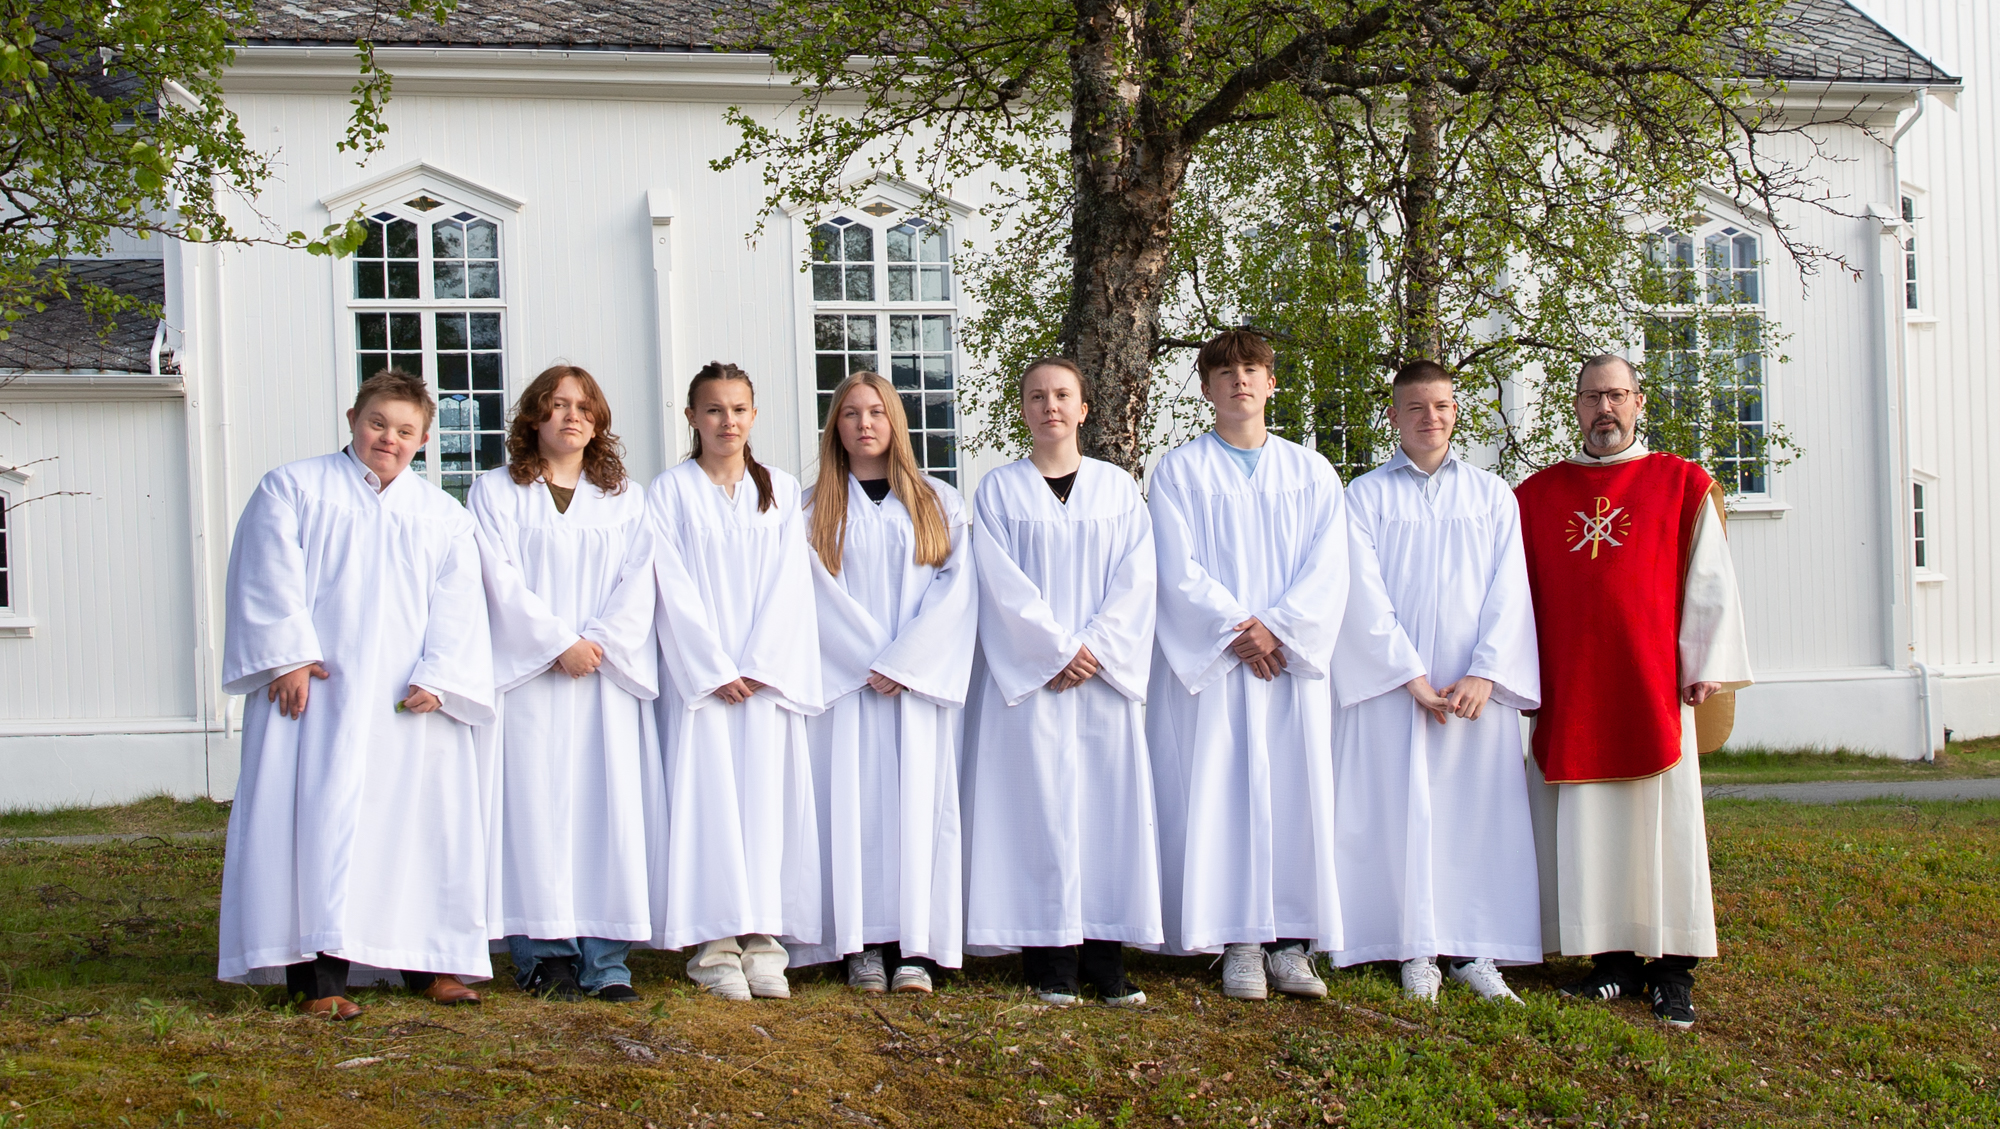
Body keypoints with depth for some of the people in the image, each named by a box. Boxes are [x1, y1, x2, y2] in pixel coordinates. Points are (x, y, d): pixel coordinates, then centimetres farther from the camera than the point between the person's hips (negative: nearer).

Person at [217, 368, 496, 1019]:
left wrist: (437, 678, -8)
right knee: (321, 817, -9)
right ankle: (317, 973, -8)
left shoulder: (444, 517, 15)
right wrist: (288, 655, -13)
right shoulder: (293, 489, 9)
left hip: (411, 703, 3)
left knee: (422, 819, 2)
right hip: (317, 692, -3)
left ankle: (429, 961, 11)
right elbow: (272, 576, -2)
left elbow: (458, 606, 6)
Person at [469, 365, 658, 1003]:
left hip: (608, 676, 2)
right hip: (528, 675, -2)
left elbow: (637, 585, 5)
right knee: (536, 807, -6)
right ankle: (543, 952, -3)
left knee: (608, 807, -4)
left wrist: (599, 643, -11)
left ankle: (603, 959, -3)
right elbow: (501, 578, -3)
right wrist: (559, 643, -12)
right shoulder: (496, 492, 9)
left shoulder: (625, 501, 16)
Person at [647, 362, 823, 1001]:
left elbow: (789, 583, 3)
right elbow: (674, 588, -3)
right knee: (708, 795, -6)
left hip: (769, 675, 2)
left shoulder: (782, 492, 11)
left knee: (768, 796, -3)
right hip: (699, 673, -2)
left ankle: (762, 936, -1)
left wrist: (757, 666, -9)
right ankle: (715, 945, -6)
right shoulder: (671, 491, 5)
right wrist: (714, 669, -11)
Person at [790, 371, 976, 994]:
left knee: (917, 799, -5)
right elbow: (817, 595, 2)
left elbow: (957, 588, 2)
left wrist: (905, 661, -10)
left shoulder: (938, 503, 12)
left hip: (921, 680, 0)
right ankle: (862, 945, -5)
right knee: (853, 801, -6)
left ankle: (914, 947, -6)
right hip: (843, 681, 0)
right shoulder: (813, 510, 11)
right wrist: (869, 662, -11)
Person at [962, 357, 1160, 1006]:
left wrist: (1095, 648, -11)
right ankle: (1052, 962, -1)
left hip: (1105, 678, 2)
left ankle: (1106, 960, 2)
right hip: (1028, 681, -1)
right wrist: (1057, 648, -13)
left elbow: (1136, 580, 2)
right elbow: (1003, 585, -3)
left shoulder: (1118, 489, 10)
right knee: (1040, 811, -4)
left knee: (1108, 806, -2)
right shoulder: (999, 492, 6)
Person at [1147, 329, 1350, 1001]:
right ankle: (1239, 943, -3)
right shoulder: (1179, 471, 7)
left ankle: (1291, 942, 2)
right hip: (1209, 662, -2)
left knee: (1296, 793, -2)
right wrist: (1237, 631, -13)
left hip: (1294, 660, 2)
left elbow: (1328, 567, 2)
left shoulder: (1311, 473, 13)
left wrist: (1277, 627, -12)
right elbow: (1179, 568, -3)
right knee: (1221, 794, -6)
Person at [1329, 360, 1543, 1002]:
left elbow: (1509, 590, 4)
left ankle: (1473, 949, 7)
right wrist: (1412, 675, -12)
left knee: (1478, 809, 0)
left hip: (1476, 684, 2)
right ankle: (1417, 952, 2)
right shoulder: (1365, 497, 6)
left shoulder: (1493, 496, 12)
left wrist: (1485, 673, -10)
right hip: (1392, 679, -2)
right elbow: (1365, 593, -3)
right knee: (1402, 810, -3)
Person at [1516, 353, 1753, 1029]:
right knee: (1585, 828, 2)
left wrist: (1708, 667, -3)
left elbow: (1710, 582, 4)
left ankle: (1672, 970, 4)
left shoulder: (1681, 484, 6)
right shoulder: (1537, 495, 12)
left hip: (1652, 687, -2)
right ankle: (1614, 961, 10)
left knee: (1662, 823, -1)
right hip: (1568, 692, 2)